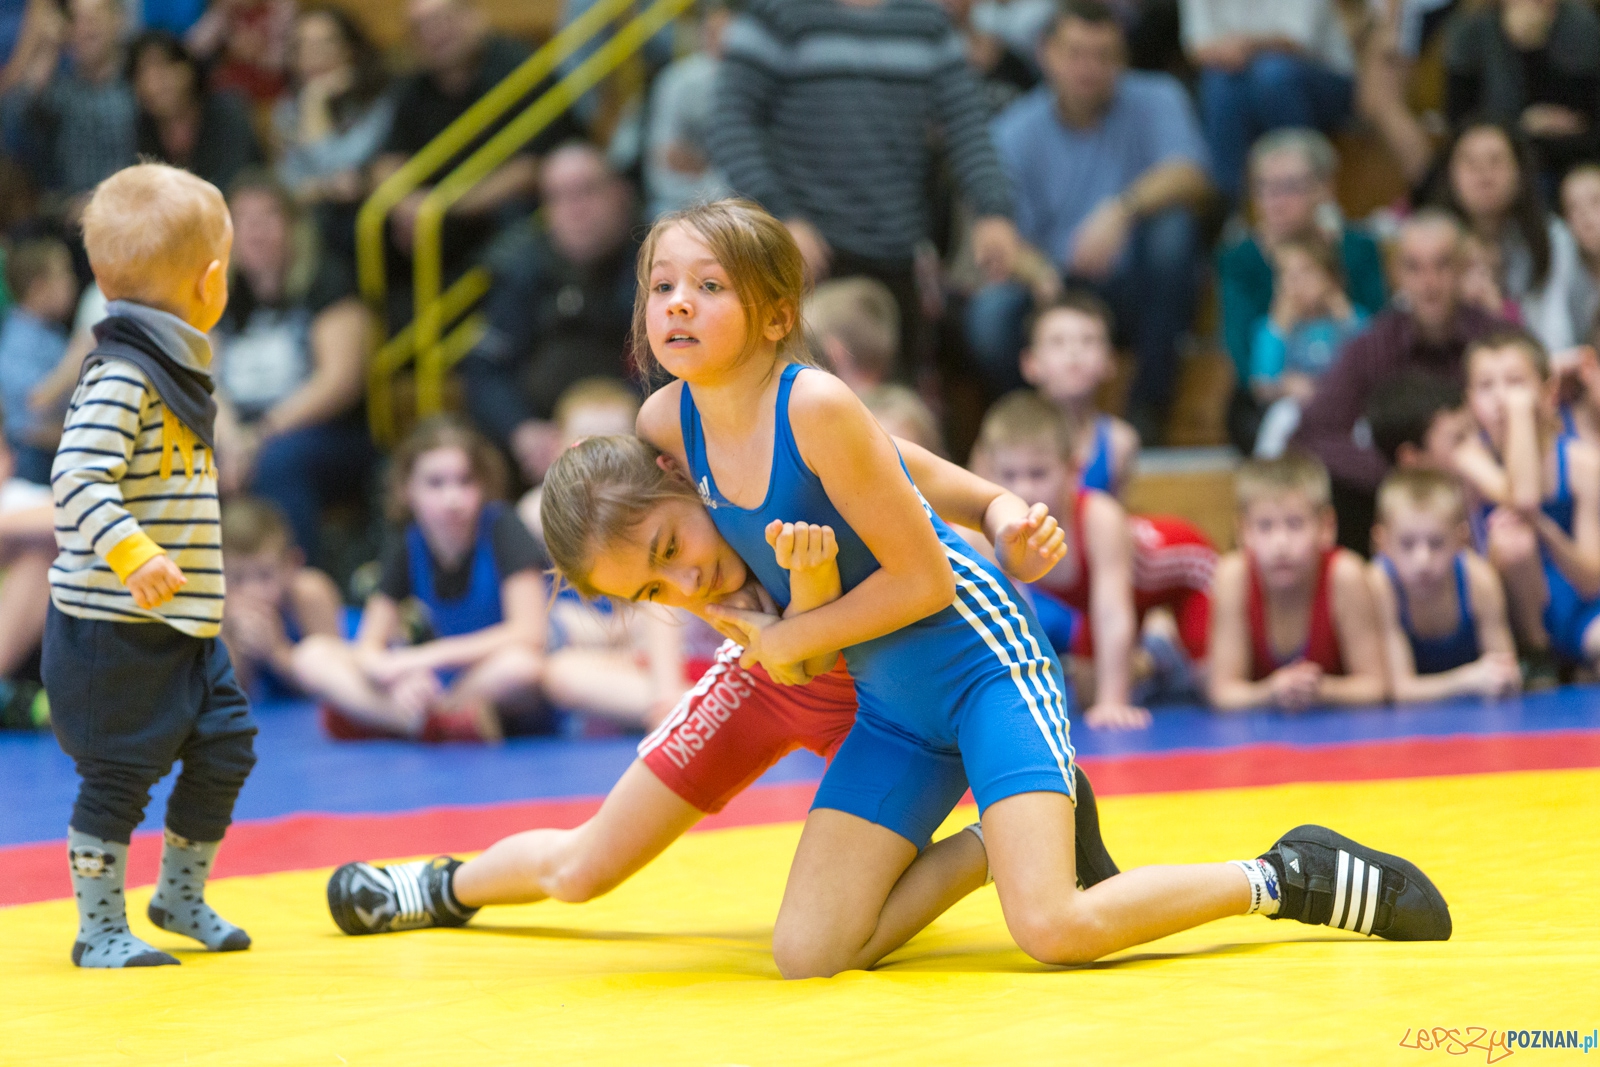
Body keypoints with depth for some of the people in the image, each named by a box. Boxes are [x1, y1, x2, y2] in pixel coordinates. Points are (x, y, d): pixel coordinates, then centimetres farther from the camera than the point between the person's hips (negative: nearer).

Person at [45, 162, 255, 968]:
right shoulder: (120, 377, -18)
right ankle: (100, 928, 8)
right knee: (120, 773, -3)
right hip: (114, 628, -9)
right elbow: (78, 478, -28)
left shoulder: (173, 370, 12)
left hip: (183, 624, 9)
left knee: (226, 743, 11)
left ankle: (181, 894, 28)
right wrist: (133, 553, -39)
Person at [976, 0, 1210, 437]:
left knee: (1172, 224, -30)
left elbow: (1192, 178, -23)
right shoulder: (1014, 132, -2)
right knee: (992, 311, -31)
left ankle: (1148, 404, -17)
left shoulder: (1155, 101, -4)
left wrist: (1123, 209, -42)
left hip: (1135, 297, 0)